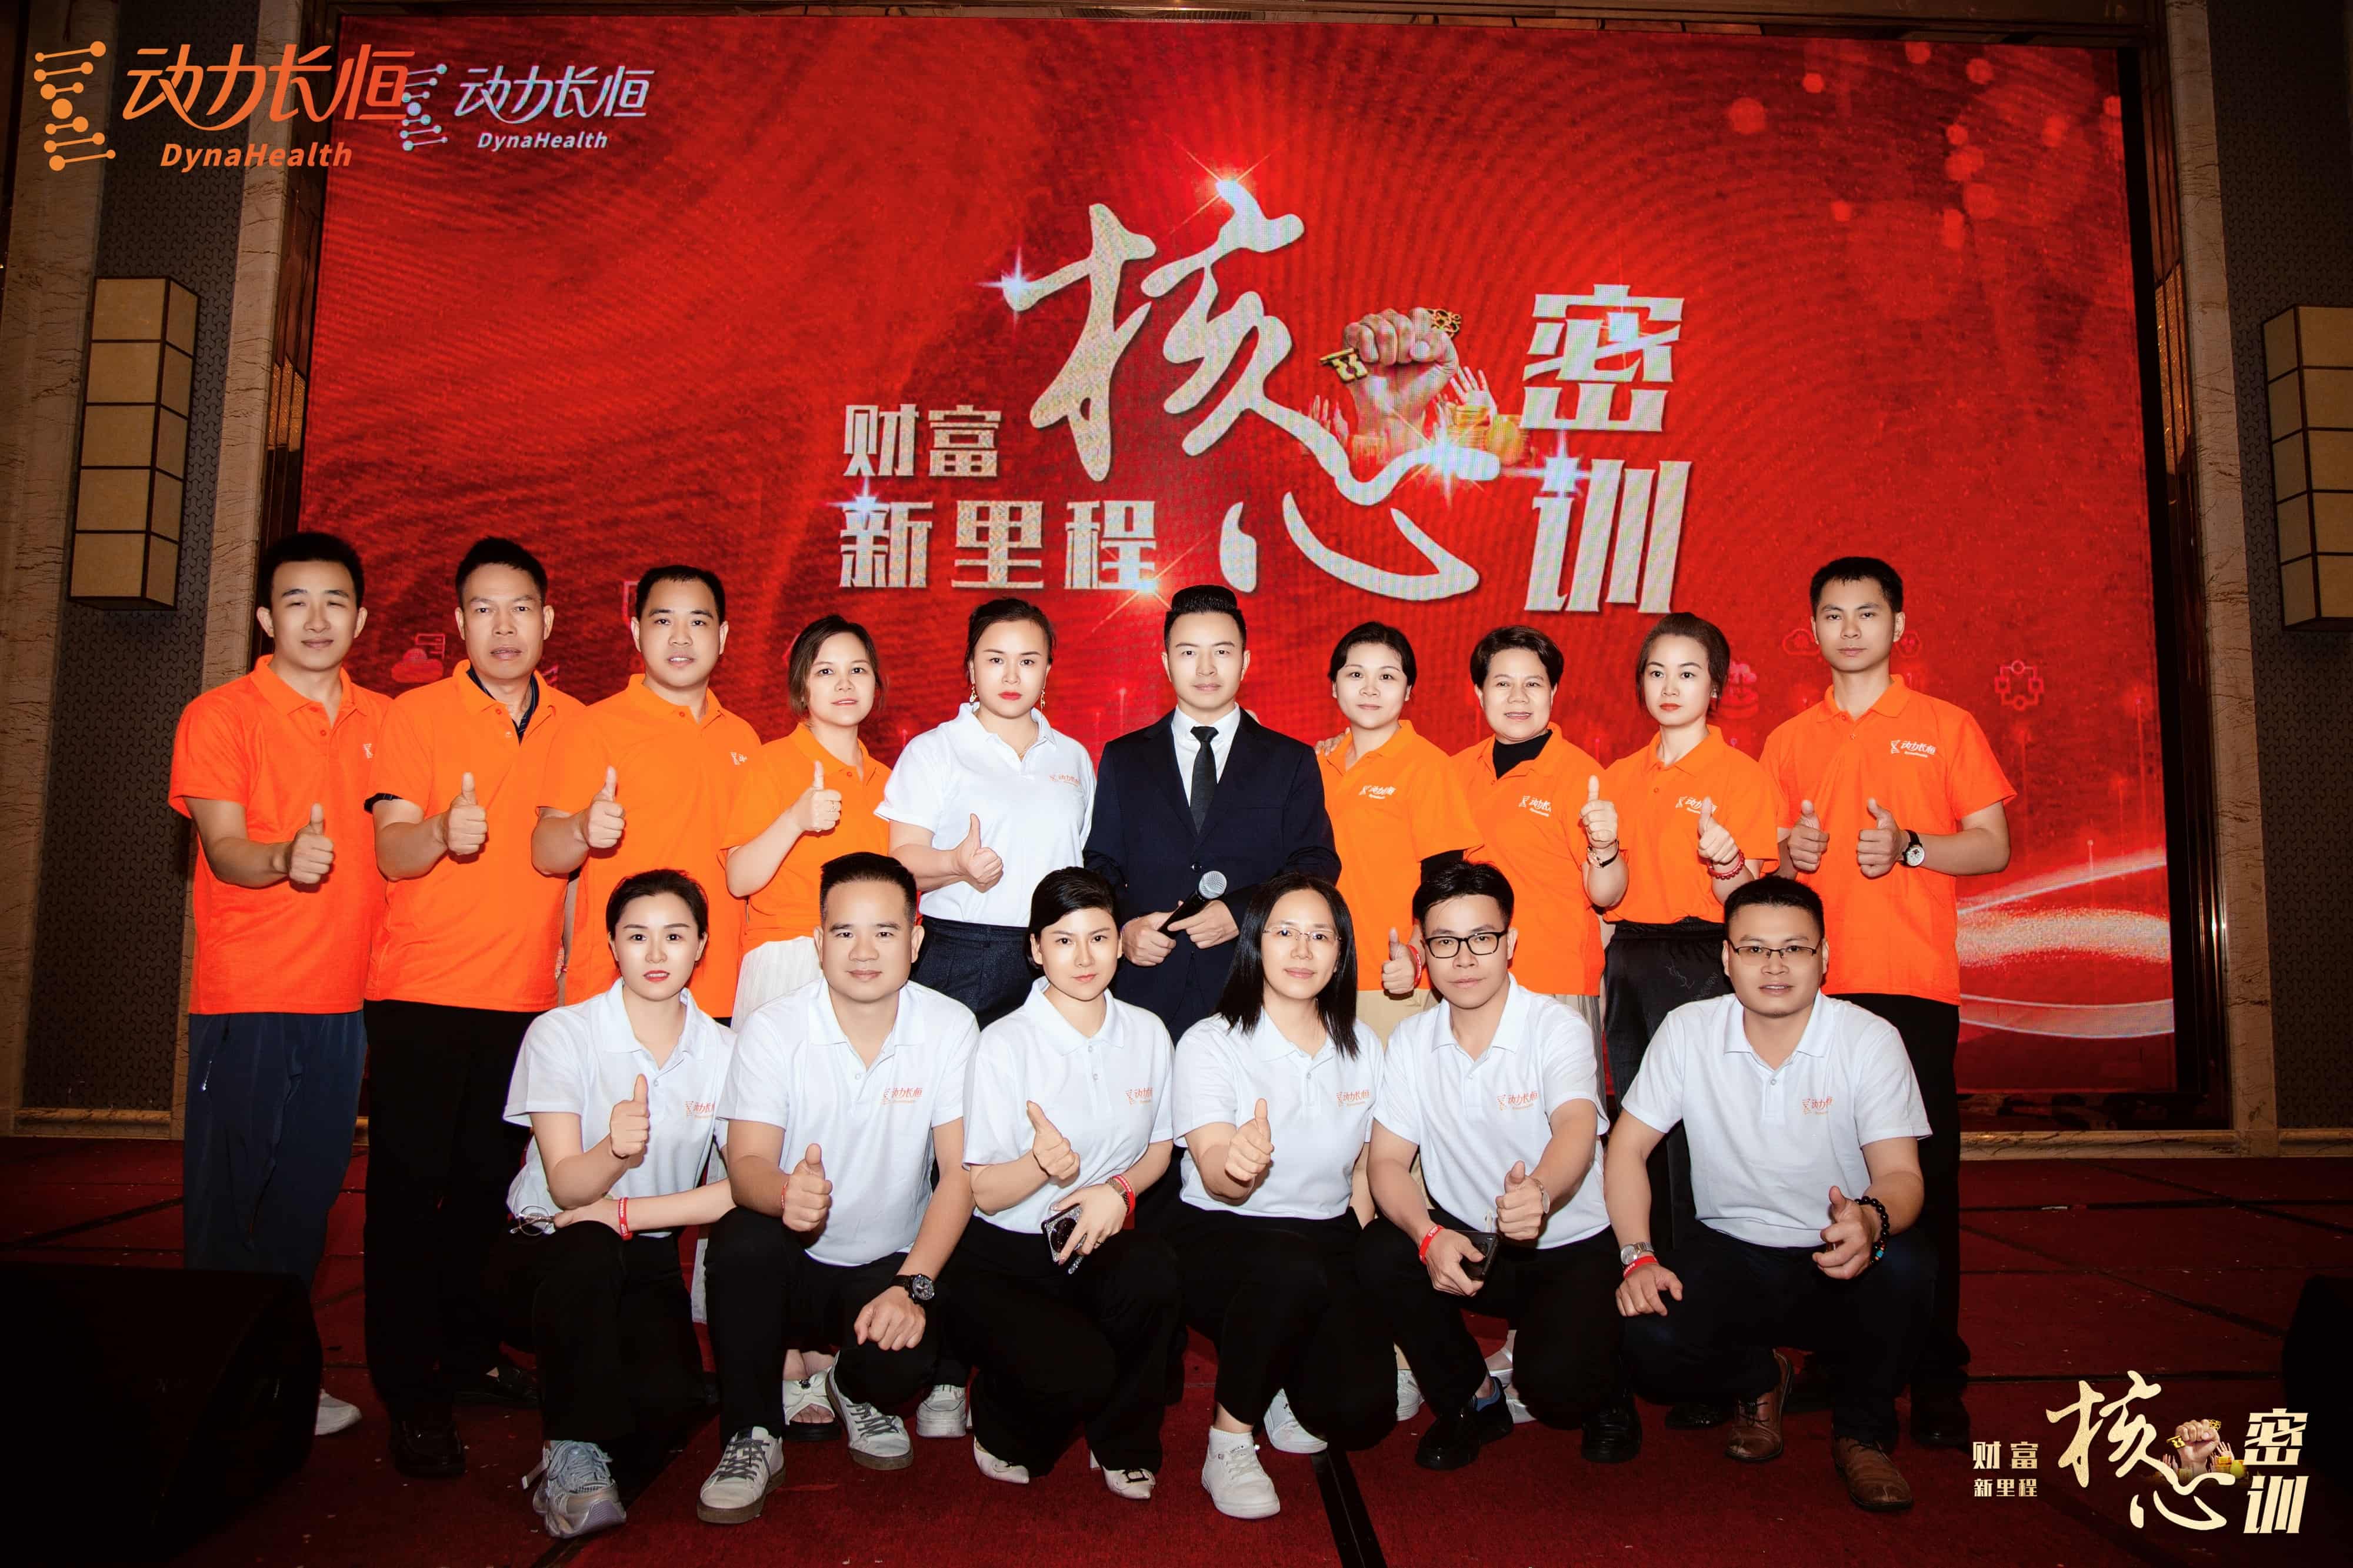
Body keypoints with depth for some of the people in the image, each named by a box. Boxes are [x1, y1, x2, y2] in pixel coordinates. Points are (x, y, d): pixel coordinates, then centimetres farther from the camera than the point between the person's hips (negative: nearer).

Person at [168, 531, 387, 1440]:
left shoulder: (381, 722, 11)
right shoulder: (220, 716, -2)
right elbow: (224, 849, -12)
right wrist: (284, 859, -32)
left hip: (344, 998, 4)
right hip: (246, 998, -4)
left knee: (307, 1194, 10)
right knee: (226, 1194, 1)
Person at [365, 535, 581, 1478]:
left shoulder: (575, 726, 9)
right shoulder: (416, 715, -1)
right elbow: (391, 852, -11)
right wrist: (443, 832, -31)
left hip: (525, 994, 3)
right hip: (421, 989, -3)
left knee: (488, 1182, 11)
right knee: (409, 1183, -1)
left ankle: (469, 1356, 25)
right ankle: (408, 1392, 7)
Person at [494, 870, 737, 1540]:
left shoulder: (723, 1050, -3)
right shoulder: (562, 1034, -10)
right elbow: (566, 1187, -18)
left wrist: (625, 1213, -19)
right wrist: (616, 1152, -41)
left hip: (646, 1261, 2)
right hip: (545, 1250, -2)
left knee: (667, 1398, -25)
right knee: (588, 1253, -37)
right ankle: (572, 1452, -17)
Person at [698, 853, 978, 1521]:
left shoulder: (950, 1027, -9)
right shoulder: (772, 1029, -10)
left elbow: (960, 1170, -11)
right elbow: (747, 1164, -19)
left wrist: (913, 1285, -23)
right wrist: (786, 1193, -44)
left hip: (888, 1266, 0)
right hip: (791, 1265, 0)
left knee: (905, 1359, -28)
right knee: (744, 1238, -32)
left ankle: (859, 1394, 13)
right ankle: (752, 1437, -8)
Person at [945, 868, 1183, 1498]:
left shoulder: (1147, 1033, 2)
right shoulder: (1004, 1045, -11)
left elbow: (1159, 1148, 13)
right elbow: (981, 1191, -10)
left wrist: (1119, 1190, -9)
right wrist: (1042, 1165, -32)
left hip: (1096, 1239, 4)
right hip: (1001, 1256, -3)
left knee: (1153, 1272, -31)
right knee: (1076, 1371, -29)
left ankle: (1123, 1445, -2)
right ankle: (1002, 1421, 10)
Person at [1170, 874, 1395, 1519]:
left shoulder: (1363, 1048, 7)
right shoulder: (1209, 1043, -7)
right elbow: (1218, 1182, -19)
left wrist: (1367, 1269, 1)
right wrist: (1240, 1163, -43)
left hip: (1331, 1243, 4)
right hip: (1222, 1240, -3)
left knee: (1363, 1412, -18)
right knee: (1294, 1267, -37)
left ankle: (1288, 1381, 18)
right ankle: (1229, 1441, -13)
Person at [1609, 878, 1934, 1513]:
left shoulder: (1870, 1041, -9)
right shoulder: (1687, 1031, -6)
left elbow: (1901, 1173, -16)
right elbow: (1627, 1147, -2)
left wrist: (1872, 1219, -41)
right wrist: (1638, 1257, -17)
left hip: (1836, 1256, -1)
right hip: (1728, 1252, 1)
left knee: (1906, 1265, -34)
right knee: (1648, 1341, -26)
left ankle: (1863, 1431, -3)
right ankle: (1759, 1379, 12)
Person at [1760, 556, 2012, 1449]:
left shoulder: (1945, 727, 9)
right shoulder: (1789, 742, 15)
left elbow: (1994, 846, 5)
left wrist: (1909, 848, -12)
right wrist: (1787, 854, -4)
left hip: (1914, 984, -2)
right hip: (1814, 988, 2)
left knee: (1923, 1175, -4)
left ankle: (1936, 1380, 3)